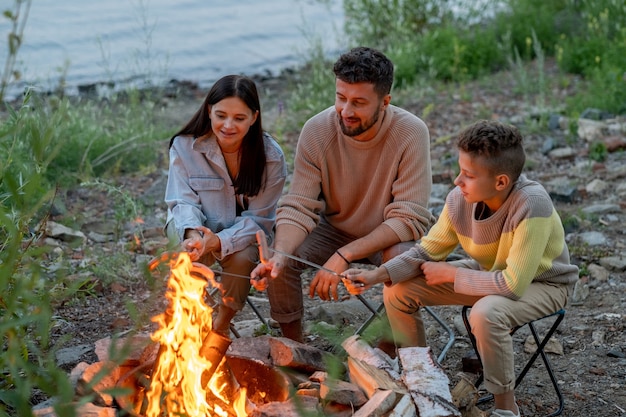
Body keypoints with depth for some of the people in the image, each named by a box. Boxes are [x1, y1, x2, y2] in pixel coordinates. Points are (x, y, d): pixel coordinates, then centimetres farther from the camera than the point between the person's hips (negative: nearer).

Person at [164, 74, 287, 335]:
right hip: (195, 226, 0)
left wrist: (220, 240, -37)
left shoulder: (271, 156, -19)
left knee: (243, 257, -31)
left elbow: (258, 218, -18)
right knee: (195, 253, -33)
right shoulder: (185, 146, -17)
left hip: (244, 232, 0)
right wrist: (192, 232, -40)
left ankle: (222, 325, -3)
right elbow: (183, 201, -16)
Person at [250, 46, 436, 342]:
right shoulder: (316, 131, -18)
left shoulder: (411, 134, -25)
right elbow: (298, 207, -18)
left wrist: (344, 256, -34)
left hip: (391, 237, -2)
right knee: (277, 261, -21)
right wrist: (281, 255, -39)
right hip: (335, 229, 3)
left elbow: (408, 219, -26)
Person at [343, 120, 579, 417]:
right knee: (398, 290, -5)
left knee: (485, 313, -37)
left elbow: (513, 284, -35)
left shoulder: (531, 205, -36)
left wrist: (449, 274, -24)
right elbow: (427, 252, -7)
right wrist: (376, 276, -21)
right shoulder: (460, 199, -20)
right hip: (488, 272, 6)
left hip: (543, 283, -6)